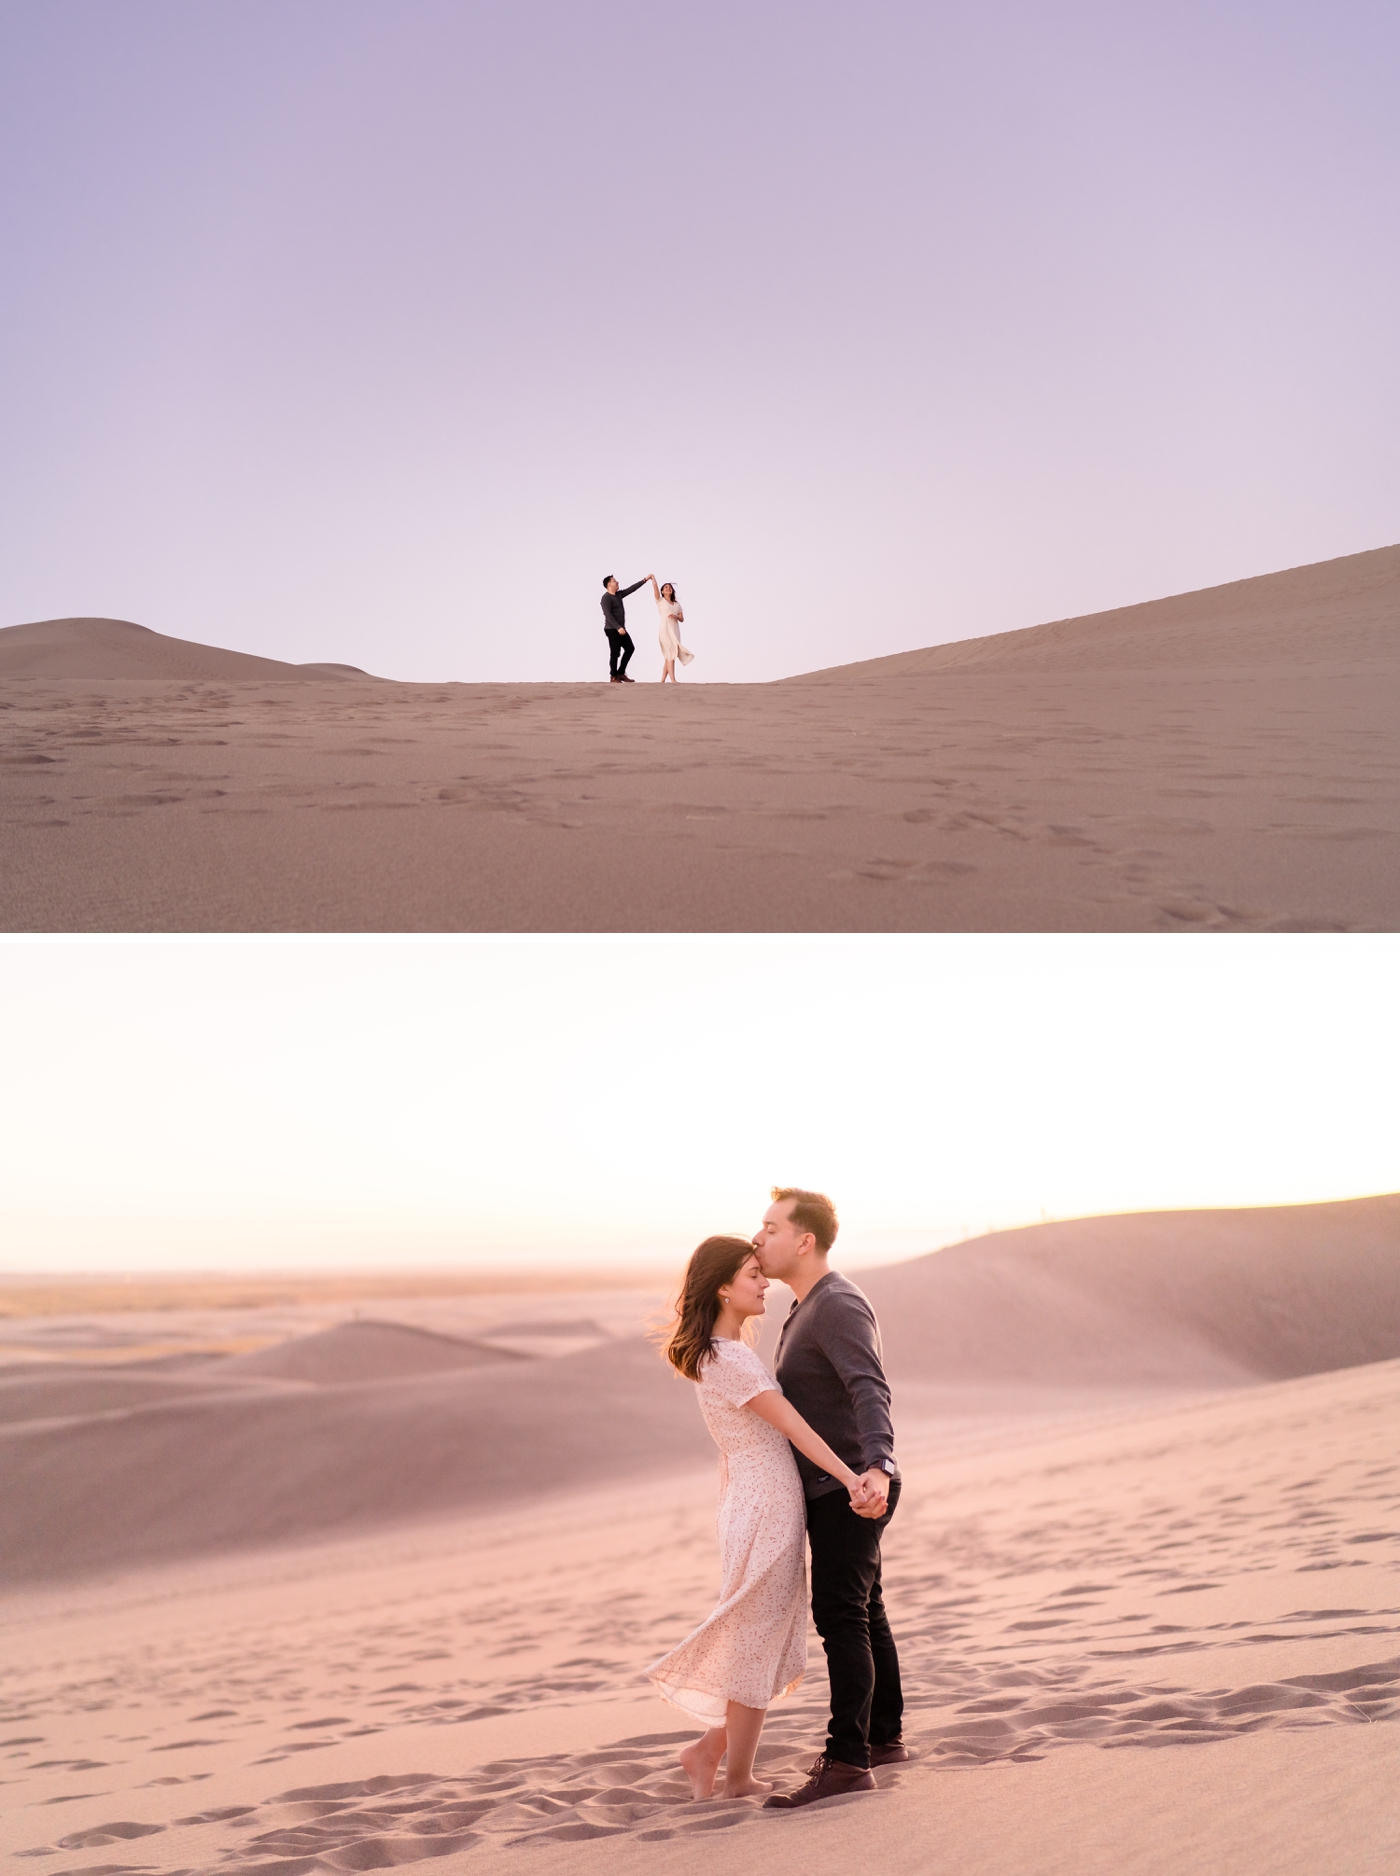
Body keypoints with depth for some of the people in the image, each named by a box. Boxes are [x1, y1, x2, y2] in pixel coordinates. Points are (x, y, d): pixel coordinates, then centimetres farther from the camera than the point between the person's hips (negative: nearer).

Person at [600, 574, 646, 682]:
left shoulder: (618, 595, 13)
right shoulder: (606, 597, -13)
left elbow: (632, 588, 16)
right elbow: (608, 615, -21)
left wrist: (645, 579, 13)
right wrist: (618, 627, -26)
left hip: (621, 629, 9)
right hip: (612, 629, -9)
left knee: (630, 648, 9)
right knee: (615, 653, -5)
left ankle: (621, 673, 14)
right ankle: (613, 677, 4)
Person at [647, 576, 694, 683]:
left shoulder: (677, 604, 17)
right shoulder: (660, 601, 5)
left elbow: (682, 619, 11)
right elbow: (654, 585, -5)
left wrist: (676, 616, -10)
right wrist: (653, 577, 10)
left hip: (675, 630, 5)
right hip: (665, 630, -5)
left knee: (669, 656, 5)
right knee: (670, 654, -15)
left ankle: (662, 680, 10)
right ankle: (673, 680, -21)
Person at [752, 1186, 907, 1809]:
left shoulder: (838, 1306, -21)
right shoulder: (812, 1307, 12)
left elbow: (871, 1392, -36)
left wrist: (877, 1468, -51)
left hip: (849, 1490, -10)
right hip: (831, 1491, 10)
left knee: (840, 1617, -12)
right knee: (863, 1614, 16)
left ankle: (846, 1761, -12)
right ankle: (883, 1737, 27)